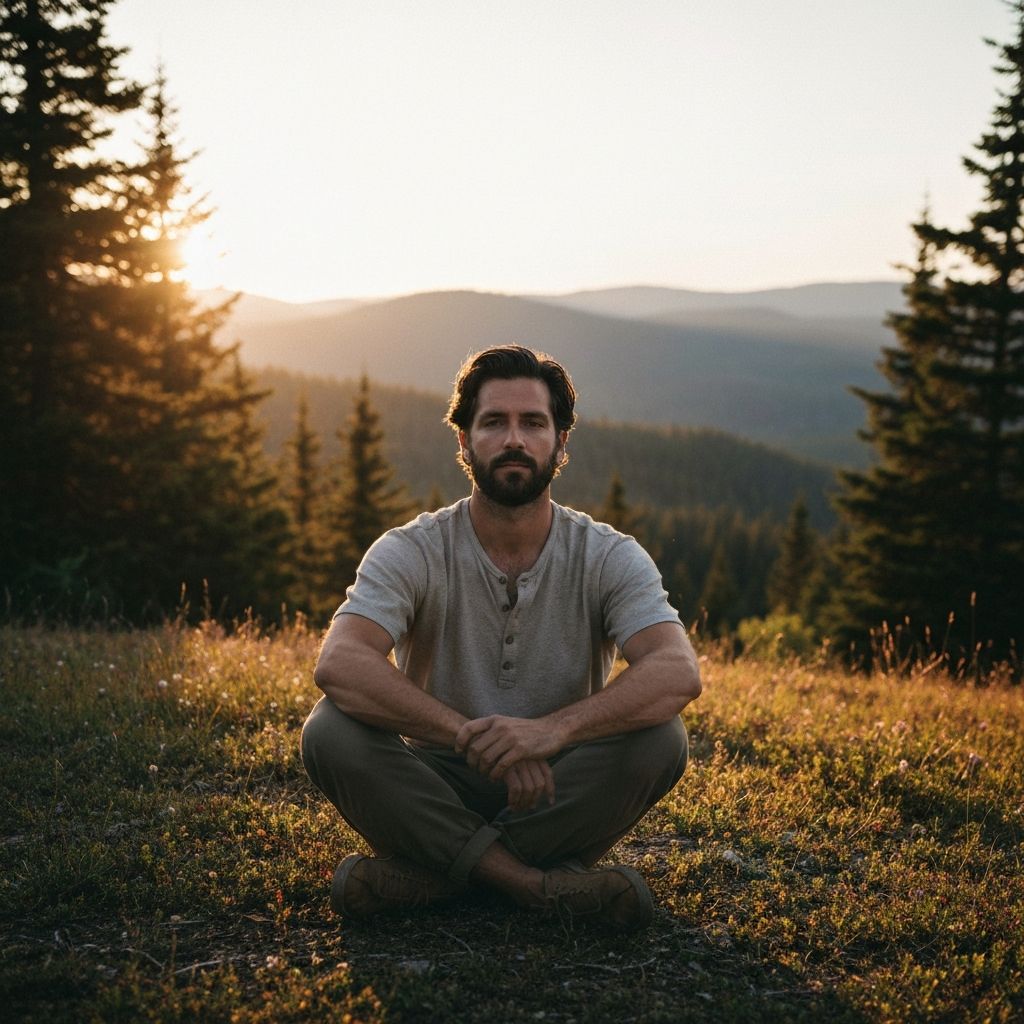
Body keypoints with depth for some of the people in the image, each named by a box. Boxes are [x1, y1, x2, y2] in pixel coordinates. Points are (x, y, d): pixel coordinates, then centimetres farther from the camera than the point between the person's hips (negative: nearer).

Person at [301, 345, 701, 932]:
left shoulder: (610, 558, -7)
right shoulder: (411, 553, -8)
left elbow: (679, 674, -25)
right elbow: (340, 665, -26)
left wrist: (553, 729, -40)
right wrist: (472, 736, -37)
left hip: (559, 799, 1)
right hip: (437, 792, 0)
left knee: (660, 739, -28)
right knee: (331, 732, -27)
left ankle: (432, 875, -23)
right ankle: (538, 882, -28)